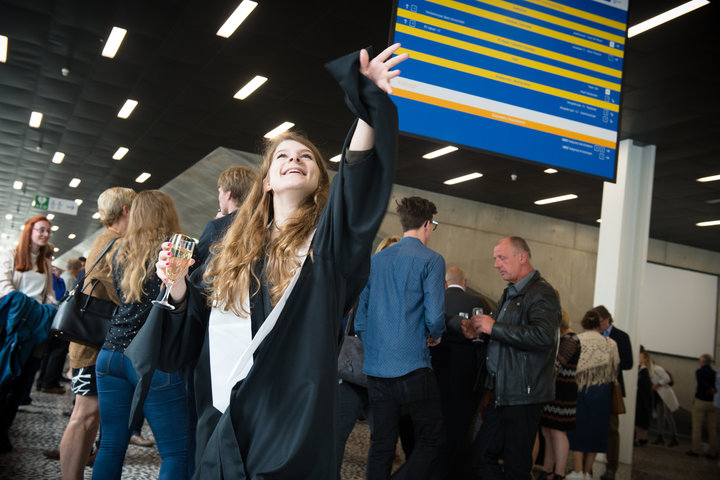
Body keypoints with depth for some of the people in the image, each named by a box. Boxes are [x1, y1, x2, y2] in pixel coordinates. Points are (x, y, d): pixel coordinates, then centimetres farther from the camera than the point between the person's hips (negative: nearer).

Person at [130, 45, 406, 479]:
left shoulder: (327, 240, -1)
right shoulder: (233, 252, 11)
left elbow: (360, 178, -20)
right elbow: (198, 326, 18)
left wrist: (370, 104, -35)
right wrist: (176, 286, -2)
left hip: (291, 430, -4)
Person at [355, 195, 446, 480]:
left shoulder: (376, 260, 12)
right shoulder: (430, 260, -5)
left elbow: (360, 317, 11)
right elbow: (434, 316, -14)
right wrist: (435, 336, 7)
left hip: (375, 368, 6)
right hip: (412, 366, -6)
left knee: (382, 443, 12)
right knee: (432, 439, 5)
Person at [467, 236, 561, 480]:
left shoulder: (542, 293, -11)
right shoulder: (510, 294, 19)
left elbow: (544, 335, -29)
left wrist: (494, 327, -22)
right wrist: (480, 328, 10)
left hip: (524, 396, -9)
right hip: (501, 394, 9)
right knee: (481, 457, 9)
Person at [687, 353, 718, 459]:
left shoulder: (699, 371, -6)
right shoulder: (715, 374, 6)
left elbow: (702, 383, -22)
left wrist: (711, 390, -13)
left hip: (700, 401, -4)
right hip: (712, 403, 4)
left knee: (697, 426, 2)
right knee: (712, 428, 8)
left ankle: (695, 450, 3)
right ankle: (713, 451, 10)